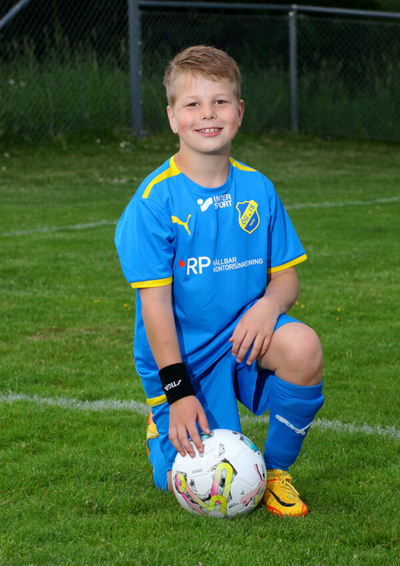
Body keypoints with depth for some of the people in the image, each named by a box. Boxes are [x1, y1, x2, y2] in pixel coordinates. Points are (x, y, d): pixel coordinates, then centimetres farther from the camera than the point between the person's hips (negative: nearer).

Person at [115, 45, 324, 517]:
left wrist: (269, 303, -19)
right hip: (182, 356, -3)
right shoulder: (155, 199, -11)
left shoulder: (257, 189, 3)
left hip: (243, 336, 3)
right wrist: (178, 392, -18)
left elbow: (286, 276, 7)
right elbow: (155, 301, -13)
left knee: (302, 349, -31)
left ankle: (275, 469, -4)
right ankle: (165, 432, 24)